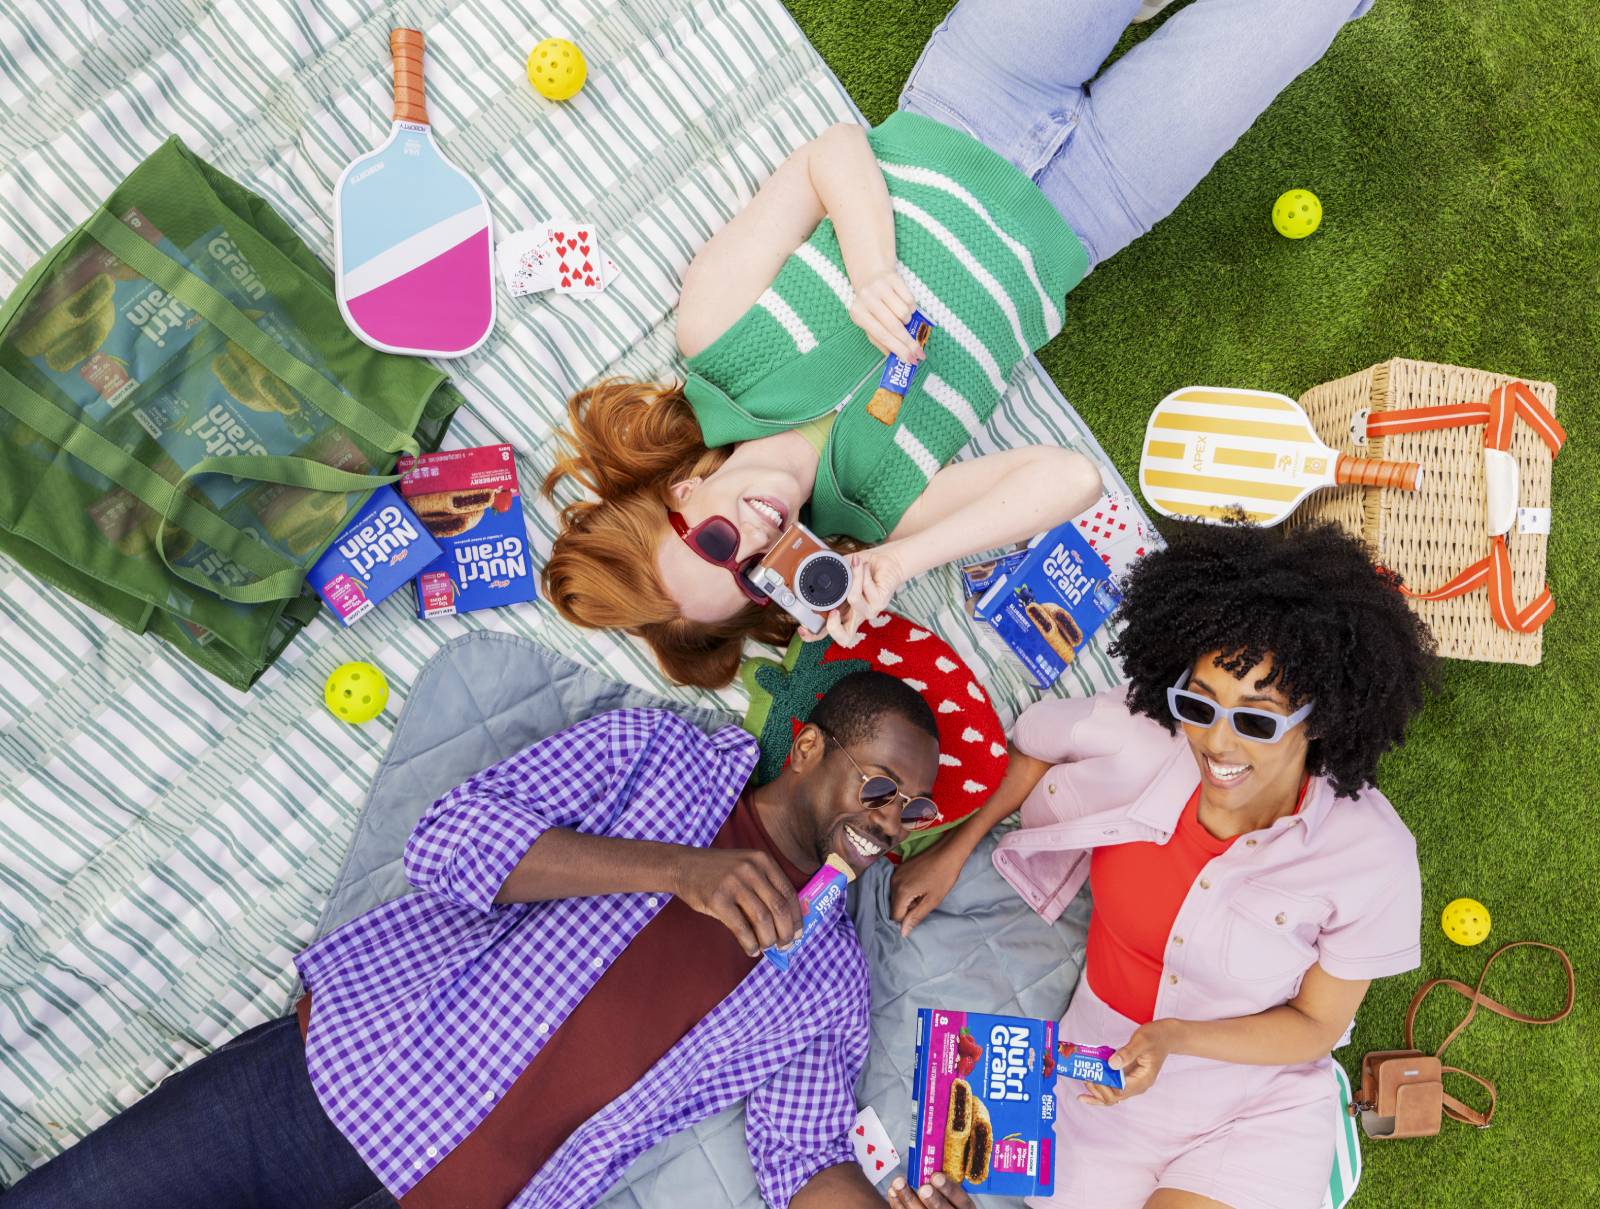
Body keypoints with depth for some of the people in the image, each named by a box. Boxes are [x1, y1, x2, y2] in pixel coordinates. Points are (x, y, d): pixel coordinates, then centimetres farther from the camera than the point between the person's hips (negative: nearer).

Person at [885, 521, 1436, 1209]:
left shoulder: (1371, 855, -22)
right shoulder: (1139, 740, -20)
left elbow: (1315, 1025, -9)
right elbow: (1039, 736, 4)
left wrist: (1171, 1036, -23)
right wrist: (955, 848, 4)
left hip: (1254, 1110, -2)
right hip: (1104, 1076, 2)